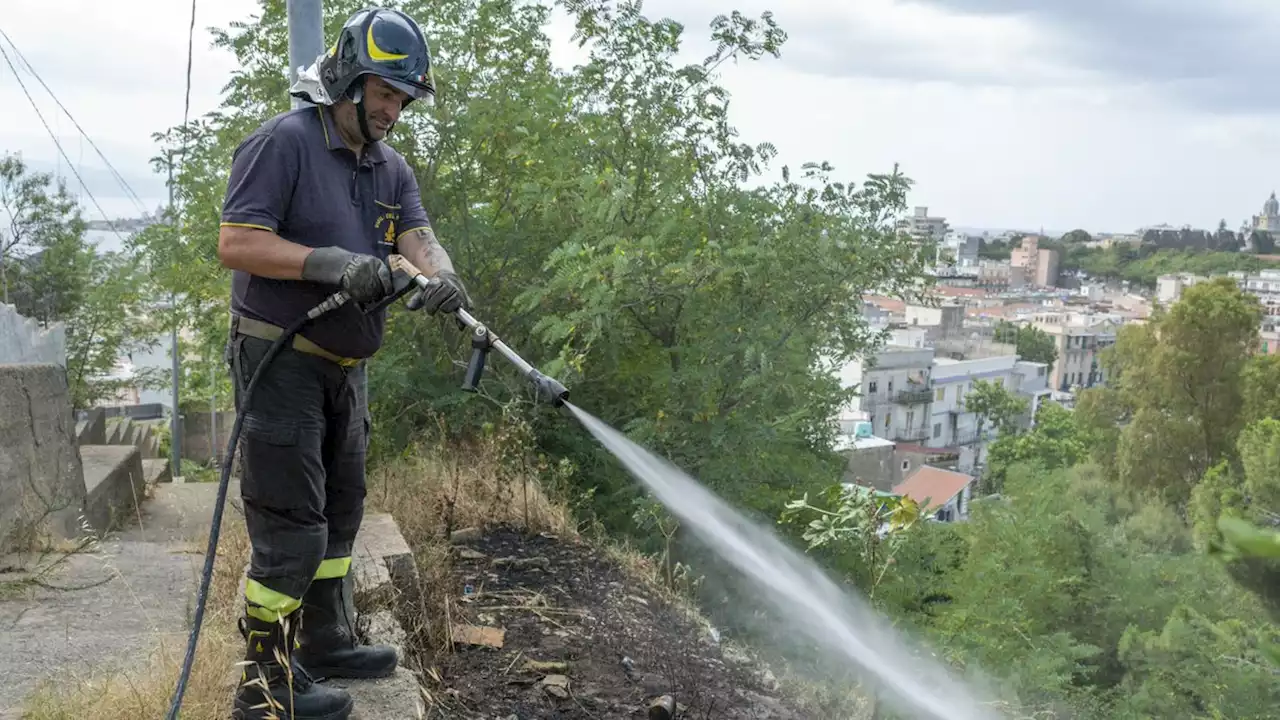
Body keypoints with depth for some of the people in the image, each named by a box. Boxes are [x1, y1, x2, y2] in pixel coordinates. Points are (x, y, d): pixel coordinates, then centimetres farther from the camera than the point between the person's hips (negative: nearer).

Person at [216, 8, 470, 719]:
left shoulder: (391, 168, 11)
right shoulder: (284, 141, -13)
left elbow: (417, 235, -5)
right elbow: (235, 242, -19)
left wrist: (440, 274, -28)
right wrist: (334, 264, -29)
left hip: (344, 368, 9)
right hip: (280, 361, -9)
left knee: (339, 514, 19)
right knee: (290, 529, -6)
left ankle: (324, 640, 35)